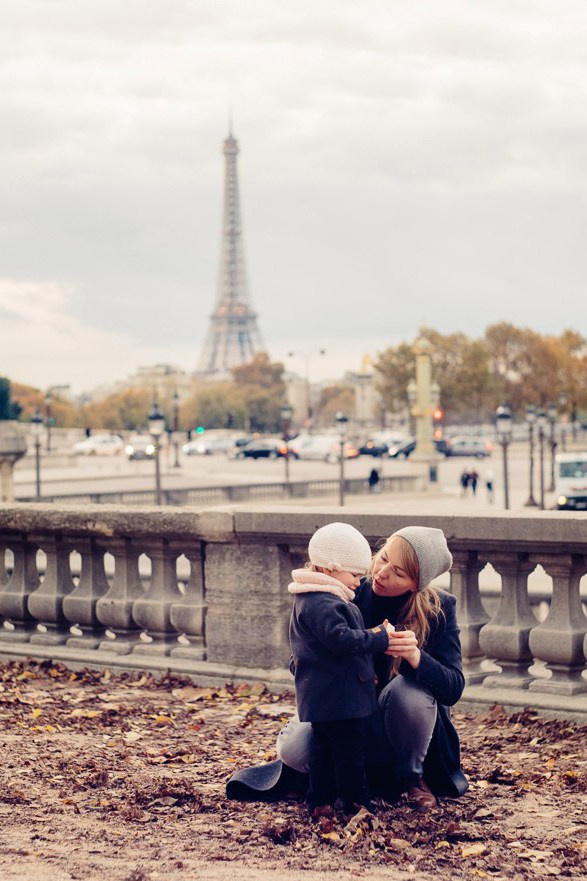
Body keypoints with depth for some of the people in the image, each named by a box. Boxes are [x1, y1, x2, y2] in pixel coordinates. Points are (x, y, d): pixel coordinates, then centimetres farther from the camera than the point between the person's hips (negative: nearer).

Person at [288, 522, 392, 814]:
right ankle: (357, 804, 4)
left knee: (323, 747, 15)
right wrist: (379, 638, -21)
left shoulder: (313, 600, 16)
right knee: (349, 750, -3)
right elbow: (340, 638, -28)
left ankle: (319, 801, 22)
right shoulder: (322, 604, -20)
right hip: (338, 697, -11)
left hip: (320, 698, 11)